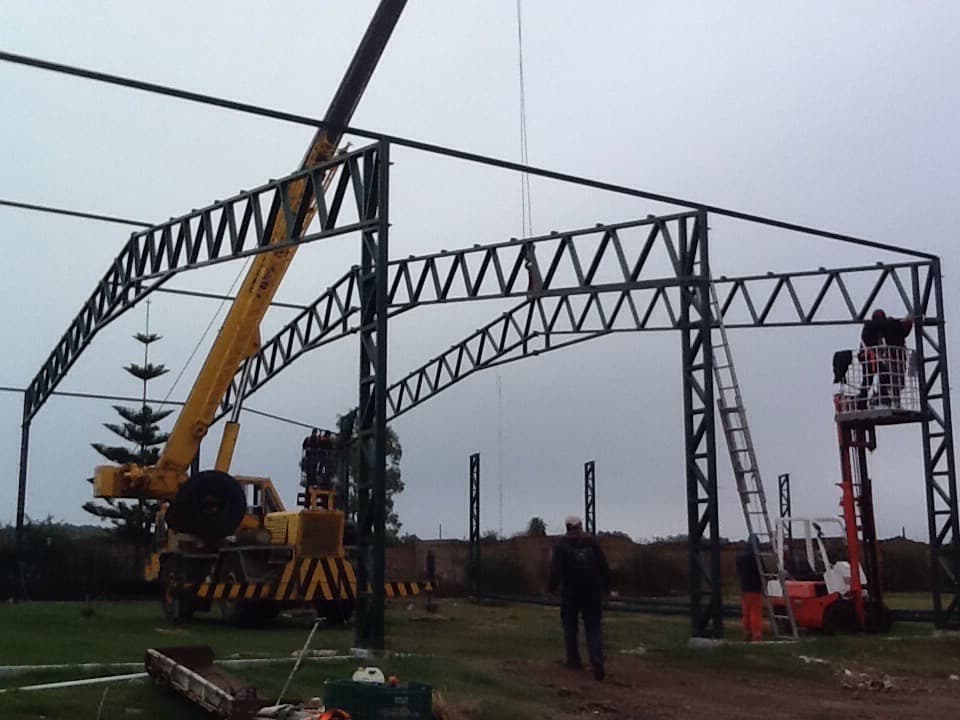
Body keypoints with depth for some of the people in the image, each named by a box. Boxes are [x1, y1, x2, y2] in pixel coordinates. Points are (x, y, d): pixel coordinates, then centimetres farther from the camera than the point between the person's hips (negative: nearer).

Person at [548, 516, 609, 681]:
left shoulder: (561, 545, -2)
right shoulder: (592, 543, 5)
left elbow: (556, 569, -13)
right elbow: (604, 566, 4)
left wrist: (552, 587, -4)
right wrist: (605, 587, 12)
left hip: (570, 593, -1)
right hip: (592, 593, 1)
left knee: (570, 627, 15)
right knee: (593, 628, 3)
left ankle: (573, 660, 18)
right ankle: (597, 659, -18)